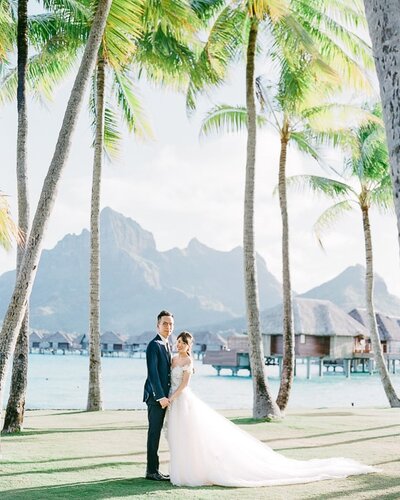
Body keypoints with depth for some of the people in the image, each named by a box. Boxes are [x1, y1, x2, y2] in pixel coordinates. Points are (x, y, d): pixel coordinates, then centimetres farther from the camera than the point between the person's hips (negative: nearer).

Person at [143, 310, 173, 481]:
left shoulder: (167, 345, 16)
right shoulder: (154, 345, -13)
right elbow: (152, 373, -18)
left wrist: (165, 396, 11)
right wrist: (160, 396, -21)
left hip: (163, 396, 9)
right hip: (155, 396, -9)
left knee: (156, 433, 12)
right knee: (154, 433, -5)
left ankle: (154, 469, 17)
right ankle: (152, 471, -1)